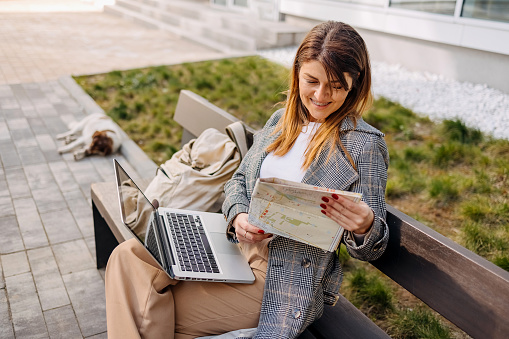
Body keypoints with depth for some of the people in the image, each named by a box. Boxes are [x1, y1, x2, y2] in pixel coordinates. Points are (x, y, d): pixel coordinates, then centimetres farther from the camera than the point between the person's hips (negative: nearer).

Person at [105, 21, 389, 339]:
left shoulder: (366, 144, -9)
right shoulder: (281, 120, 9)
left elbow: (371, 249, -5)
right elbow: (239, 180, 13)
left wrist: (364, 226, -30)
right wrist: (238, 216, -10)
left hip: (282, 280, -6)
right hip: (234, 245, 7)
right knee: (129, 256, -11)